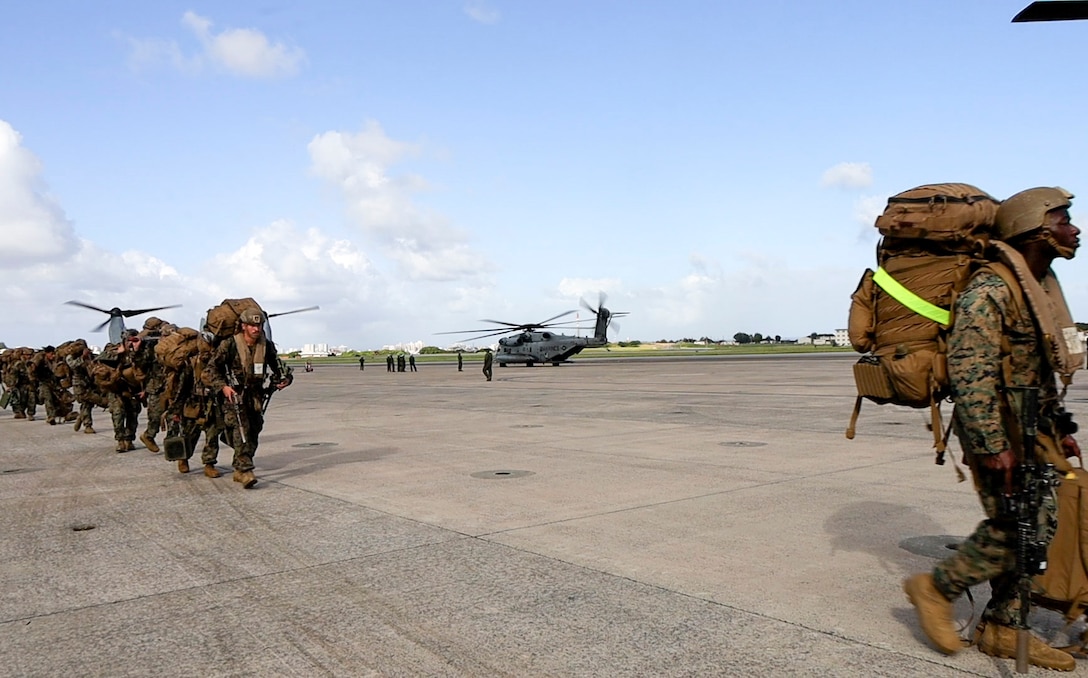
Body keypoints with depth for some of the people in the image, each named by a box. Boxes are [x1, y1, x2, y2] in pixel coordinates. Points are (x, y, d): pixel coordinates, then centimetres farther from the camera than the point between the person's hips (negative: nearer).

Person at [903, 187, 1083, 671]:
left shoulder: (1041, 286, 14)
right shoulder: (991, 289, -18)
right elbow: (969, 372, -25)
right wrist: (993, 445, -25)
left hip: (1032, 428, 10)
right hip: (998, 430, -10)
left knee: (1038, 527, 9)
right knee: (1014, 530, -8)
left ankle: (1002, 630, 20)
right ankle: (935, 589, 12)